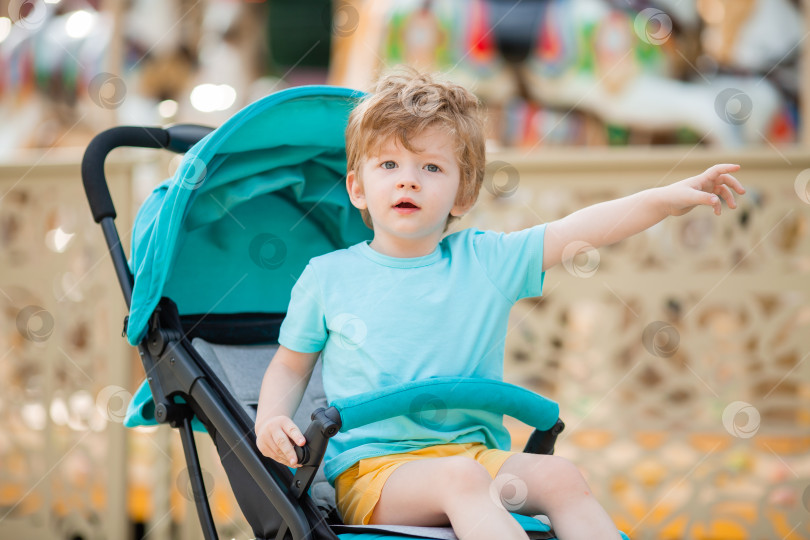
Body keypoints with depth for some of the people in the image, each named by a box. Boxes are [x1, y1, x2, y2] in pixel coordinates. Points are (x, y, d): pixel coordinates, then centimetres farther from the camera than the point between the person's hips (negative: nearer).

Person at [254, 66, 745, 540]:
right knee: (461, 479, -32)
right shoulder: (327, 277, 7)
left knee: (560, 476, -21)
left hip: (473, 451, 3)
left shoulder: (486, 261, 8)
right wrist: (271, 420, -4)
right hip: (370, 467, -3)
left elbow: (574, 233, -1)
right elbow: (291, 365, 16)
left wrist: (664, 199, -12)